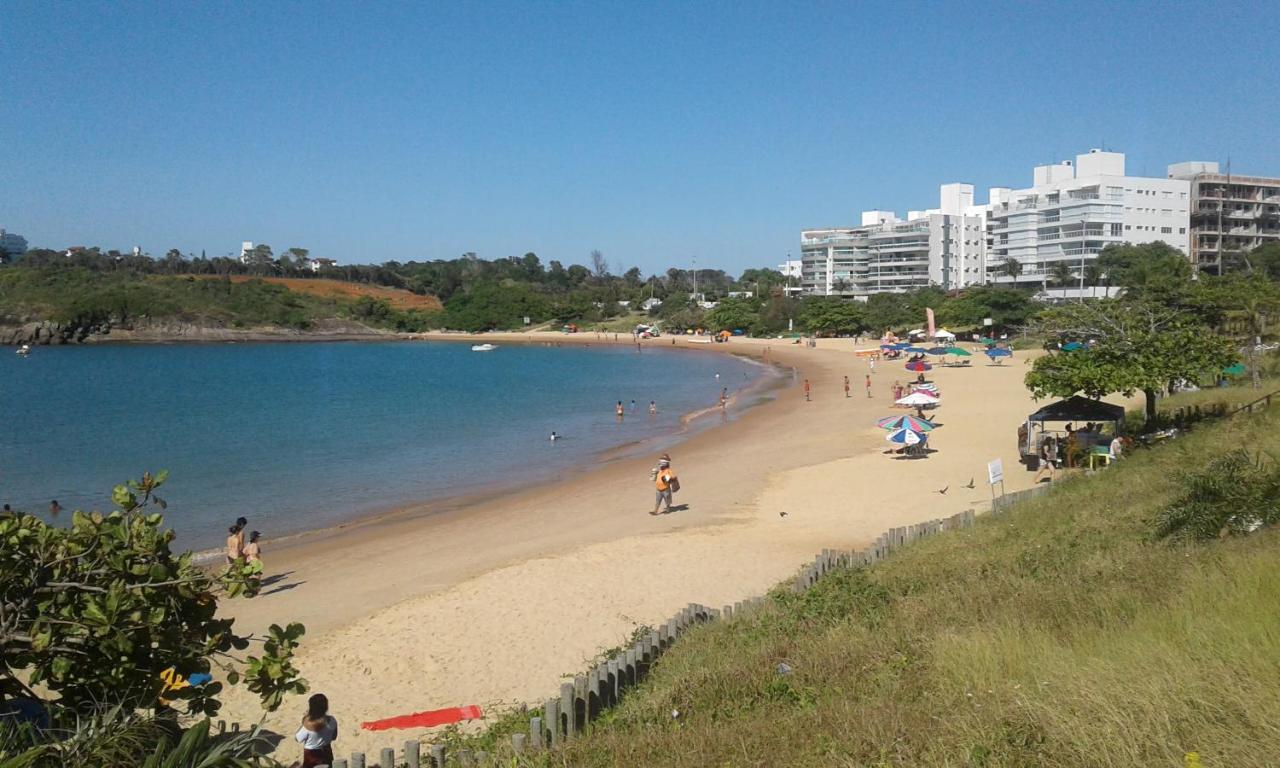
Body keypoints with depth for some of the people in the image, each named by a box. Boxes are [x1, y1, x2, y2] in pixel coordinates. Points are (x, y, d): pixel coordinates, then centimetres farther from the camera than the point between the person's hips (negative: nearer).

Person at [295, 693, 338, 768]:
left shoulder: (308, 724, -30)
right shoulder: (332, 721, -16)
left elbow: (297, 739, -12)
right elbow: (334, 737, 1)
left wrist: (303, 723, -9)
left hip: (311, 755, -4)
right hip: (326, 753, 4)